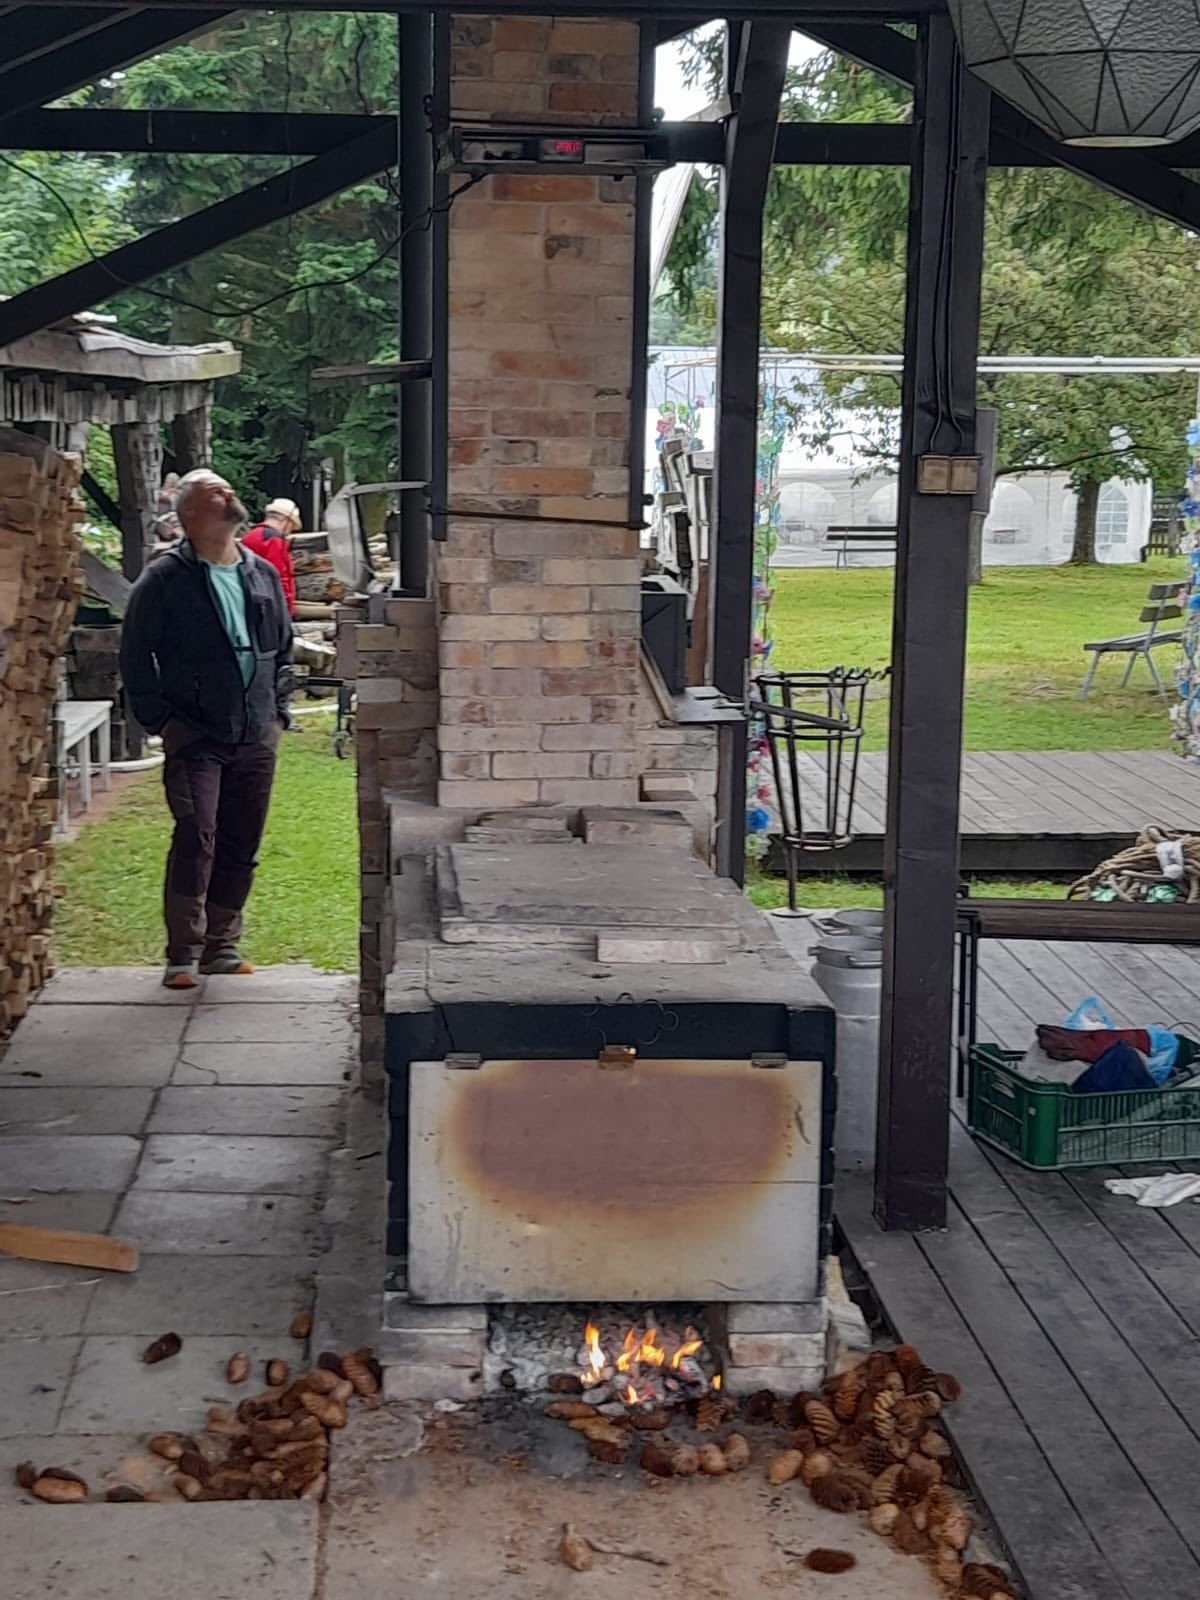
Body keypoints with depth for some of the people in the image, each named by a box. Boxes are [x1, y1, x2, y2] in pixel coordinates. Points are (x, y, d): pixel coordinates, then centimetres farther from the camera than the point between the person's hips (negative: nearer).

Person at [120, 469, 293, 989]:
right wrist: (159, 721, -7)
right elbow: (136, 656, -3)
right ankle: (184, 954, -6)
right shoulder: (165, 579, -4)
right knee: (196, 838, -13)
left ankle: (221, 945, 20)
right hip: (195, 737, -5)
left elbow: (283, 651, 20)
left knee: (242, 846, 8)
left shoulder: (263, 575, 12)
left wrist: (277, 712, 11)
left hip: (256, 738, 5)